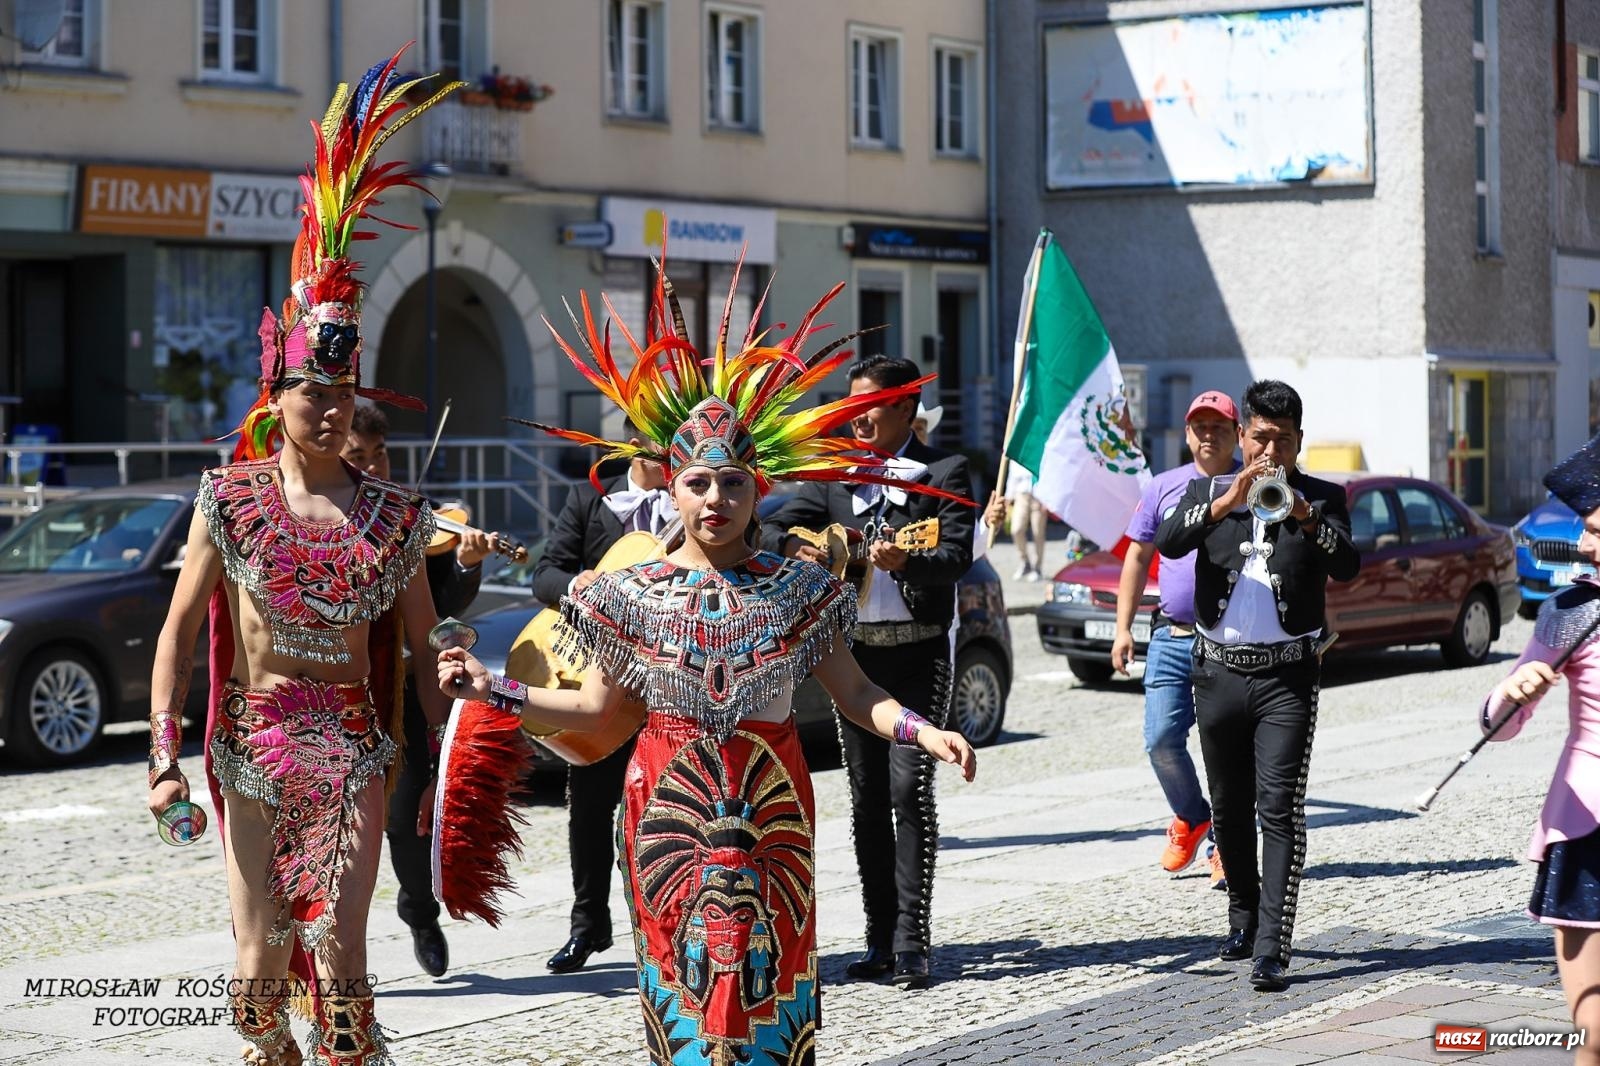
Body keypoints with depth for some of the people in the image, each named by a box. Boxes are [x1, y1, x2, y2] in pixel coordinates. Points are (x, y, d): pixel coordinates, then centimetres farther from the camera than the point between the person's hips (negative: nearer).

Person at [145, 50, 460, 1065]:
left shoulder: (393, 514, 1)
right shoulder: (231, 498, -1)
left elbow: (424, 642, 9)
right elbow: (178, 630, 1)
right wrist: (166, 757, -9)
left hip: (352, 753, 0)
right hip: (253, 747, 0)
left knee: (341, 968, -9)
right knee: (260, 971, 1)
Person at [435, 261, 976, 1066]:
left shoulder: (796, 591, 1)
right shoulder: (636, 593, 2)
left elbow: (854, 694, 3)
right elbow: (595, 703, 7)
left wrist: (925, 732, -12)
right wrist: (491, 689, -1)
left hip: (770, 811, 0)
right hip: (670, 810, 0)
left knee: (768, 980, 1)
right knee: (680, 974, 0)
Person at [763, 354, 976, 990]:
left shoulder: (943, 473, -2)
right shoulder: (837, 476, 11)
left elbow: (958, 555, -14)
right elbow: (772, 528, 10)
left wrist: (904, 562, -32)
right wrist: (794, 548, -13)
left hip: (918, 655, -5)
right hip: (854, 652, 5)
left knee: (909, 788, -13)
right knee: (867, 799, 6)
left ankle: (911, 942, -11)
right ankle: (880, 940, 12)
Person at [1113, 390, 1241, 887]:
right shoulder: (1163, 488, 10)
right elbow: (1138, 557, 14)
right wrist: (1123, 628, 8)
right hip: (1171, 636, 3)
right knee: (1161, 739, -1)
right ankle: (1191, 817, 24)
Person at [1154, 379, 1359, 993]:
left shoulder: (1323, 499, 3)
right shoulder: (1209, 492, 7)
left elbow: (1347, 568, -12)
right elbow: (1168, 543, -11)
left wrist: (1305, 516, -27)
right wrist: (1226, 503, -24)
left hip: (1287, 674, -3)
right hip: (1220, 671, 3)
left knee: (1280, 809, -12)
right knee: (1229, 808, 14)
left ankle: (1271, 949, -15)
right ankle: (1244, 913, 34)